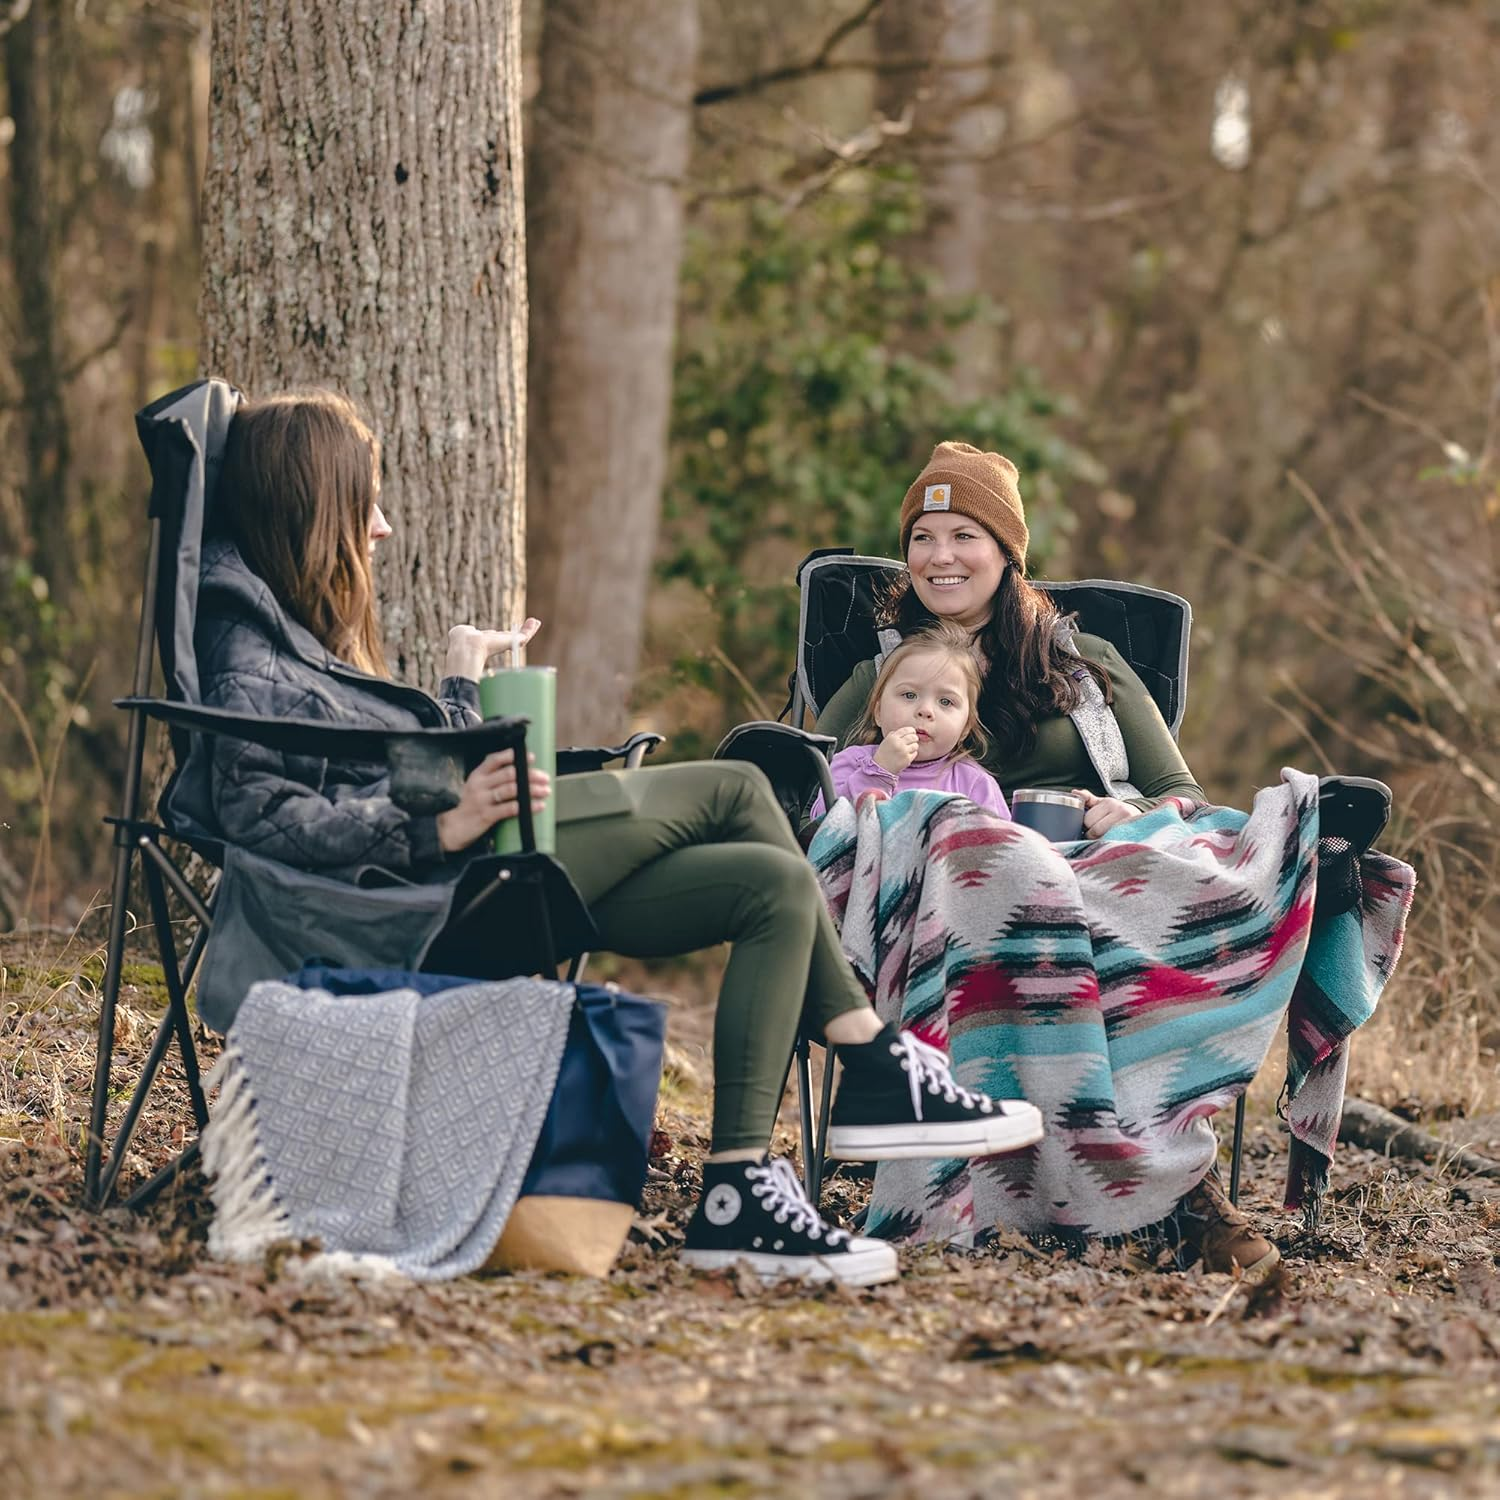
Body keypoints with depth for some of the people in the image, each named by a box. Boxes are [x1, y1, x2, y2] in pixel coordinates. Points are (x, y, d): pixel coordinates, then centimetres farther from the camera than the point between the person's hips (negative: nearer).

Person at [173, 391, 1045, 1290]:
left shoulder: (306, 634, 28)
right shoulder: (247, 649, -4)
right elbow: (259, 817, -20)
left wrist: (464, 682, 25)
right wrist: (447, 824, -26)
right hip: (438, 883, -11)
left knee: (776, 884, -1)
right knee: (736, 789, -9)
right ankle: (880, 1068, -4)